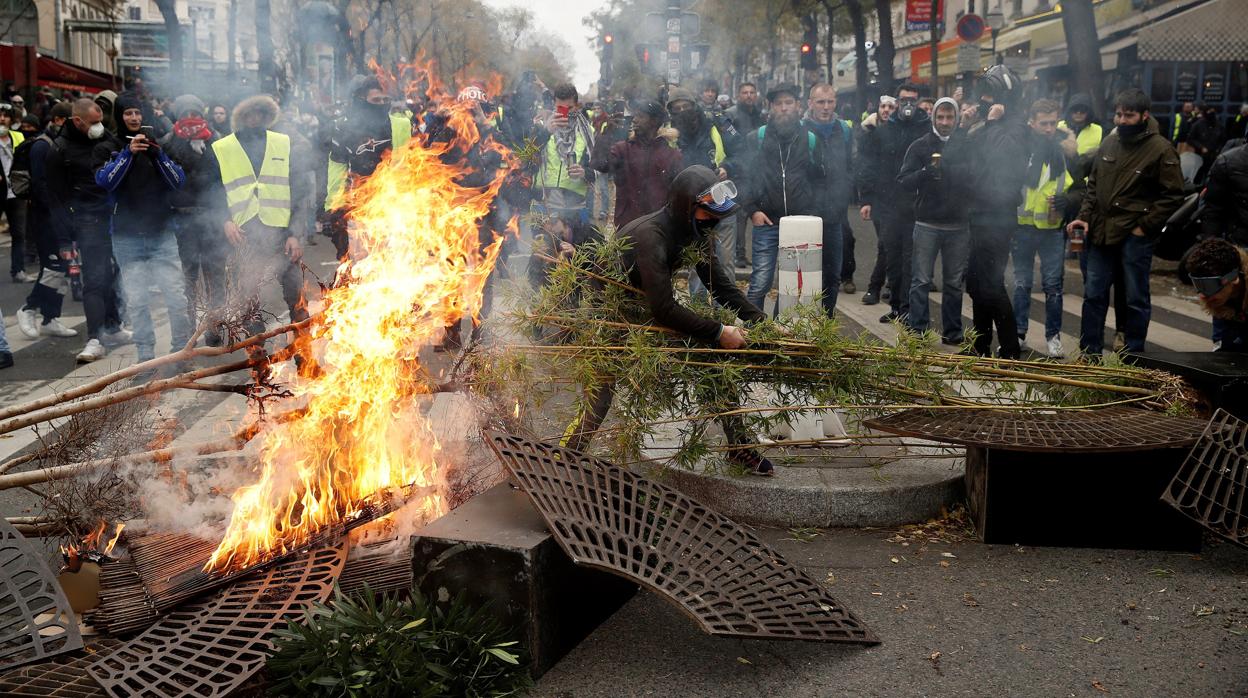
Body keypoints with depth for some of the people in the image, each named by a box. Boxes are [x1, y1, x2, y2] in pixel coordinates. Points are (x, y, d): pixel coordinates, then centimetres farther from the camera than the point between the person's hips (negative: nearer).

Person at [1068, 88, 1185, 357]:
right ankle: (1090, 354, 21)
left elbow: (1172, 196, -9)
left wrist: (1145, 226, -13)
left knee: (1136, 299, 5)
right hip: (1101, 233, 6)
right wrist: (1085, 216, 5)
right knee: (1093, 295, 11)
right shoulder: (1109, 143, 8)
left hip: (1134, 236, -6)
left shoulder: (1161, 149, -9)